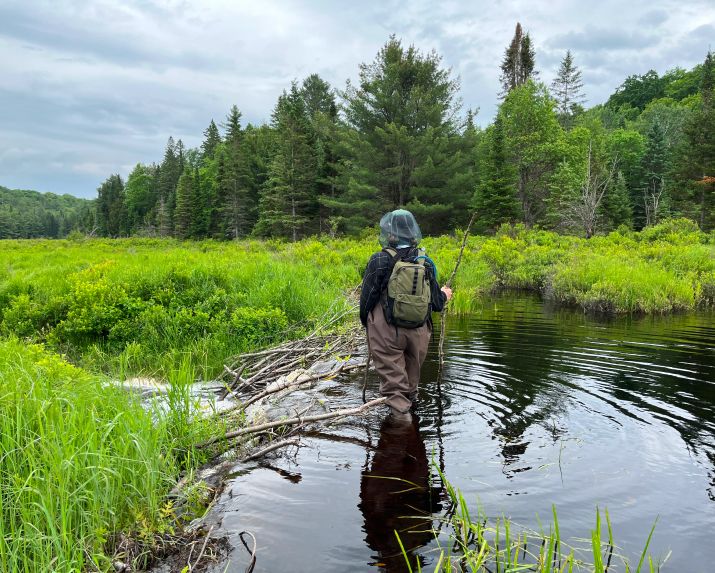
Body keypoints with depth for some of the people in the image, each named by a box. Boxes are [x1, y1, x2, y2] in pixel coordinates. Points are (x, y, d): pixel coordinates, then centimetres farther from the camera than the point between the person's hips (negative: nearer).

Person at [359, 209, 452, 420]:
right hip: (418, 333, 4)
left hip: (387, 333, -4)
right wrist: (444, 295, 29)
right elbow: (436, 303, 5)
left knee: (392, 376, 5)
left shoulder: (380, 261, -10)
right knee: (412, 375, 22)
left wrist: (365, 321, 11)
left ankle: (400, 410, 0)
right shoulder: (425, 263, 1)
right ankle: (409, 400, 40)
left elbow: (367, 297, -7)